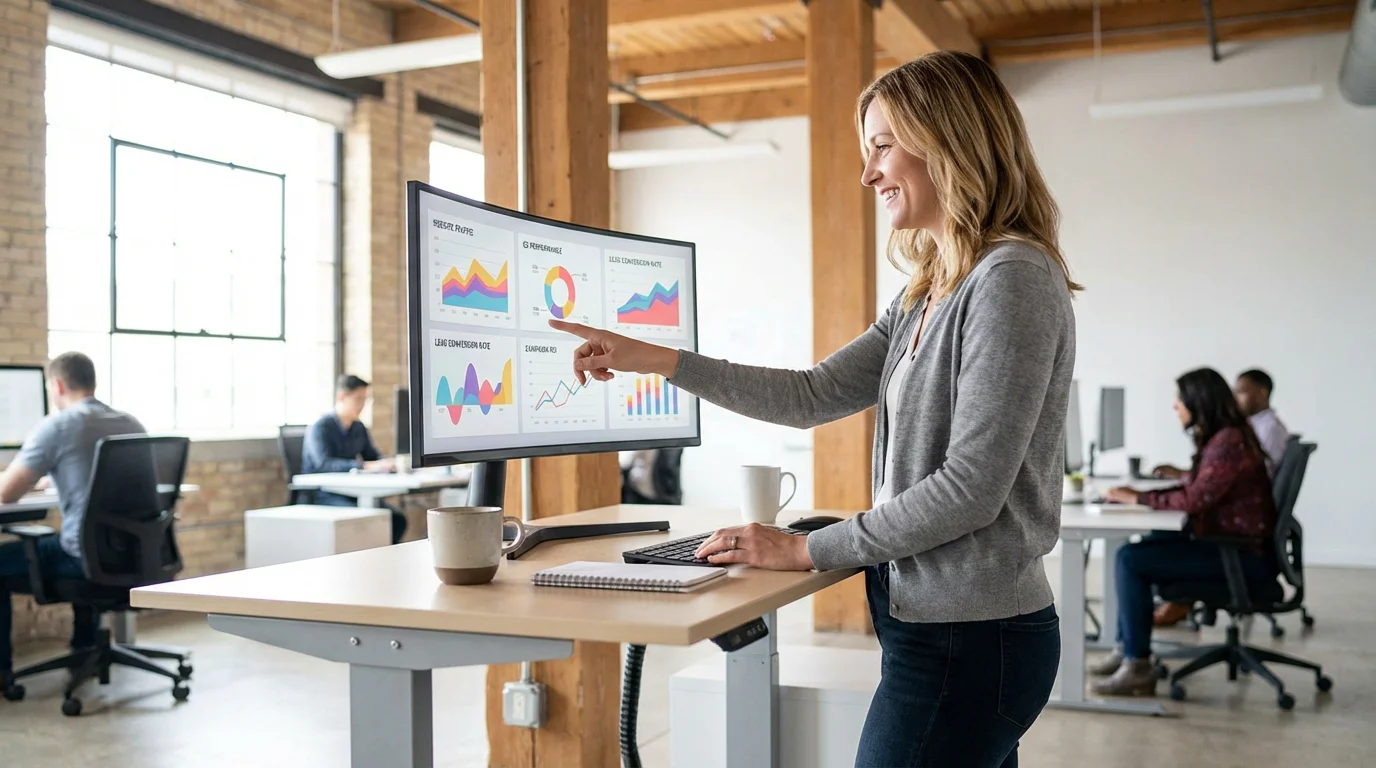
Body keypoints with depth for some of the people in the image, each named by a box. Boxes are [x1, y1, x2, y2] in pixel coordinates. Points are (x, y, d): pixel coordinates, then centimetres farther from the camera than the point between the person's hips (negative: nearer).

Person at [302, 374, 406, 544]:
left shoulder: (359, 428, 12)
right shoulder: (320, 427, -11)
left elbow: (374, 458, 12)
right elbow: (323, 464, -27)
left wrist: (388, 464, -14)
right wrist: (366, 466, -39)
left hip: (350, 493, 7)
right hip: (321, 495, -6)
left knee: (397, 519, -18)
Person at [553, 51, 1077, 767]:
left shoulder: (1012, 278, -16)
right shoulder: (929, 294, 13)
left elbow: (970, 487, -20)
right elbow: (815, 395, 13)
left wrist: (805, 549, -13)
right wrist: (654, 359, 9)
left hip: (969, 638, -8)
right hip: (932, 624, 8)